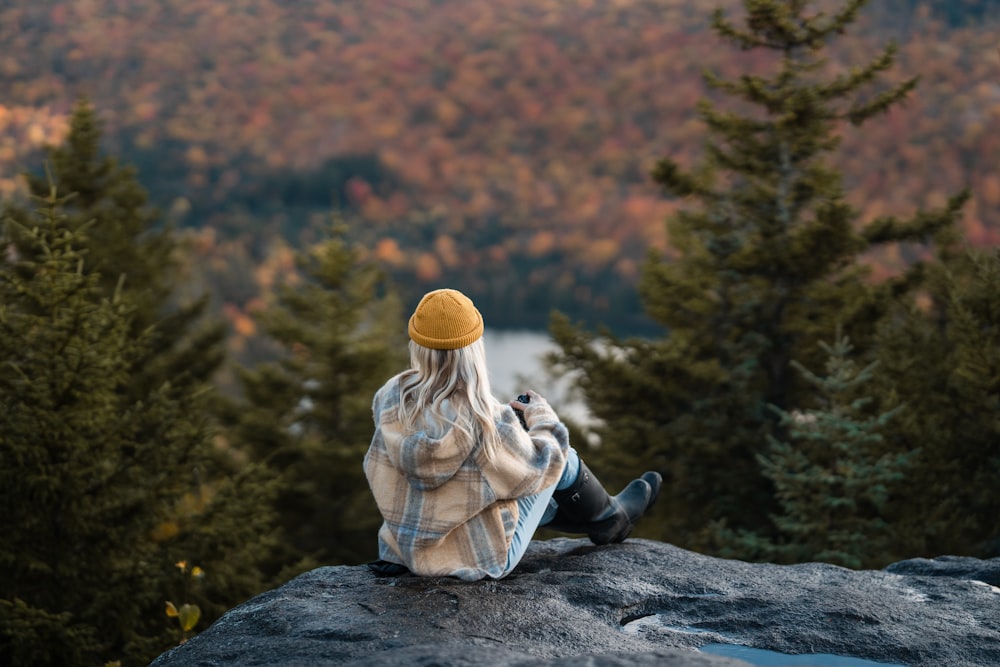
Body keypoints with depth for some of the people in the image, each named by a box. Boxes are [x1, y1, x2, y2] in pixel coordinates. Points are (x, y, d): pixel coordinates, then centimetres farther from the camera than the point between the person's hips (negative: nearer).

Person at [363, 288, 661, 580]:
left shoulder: (390, 399, -16)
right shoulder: (489, 422, -30)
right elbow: (539, 465, -11)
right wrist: (541, 415, 7)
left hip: (409, 550, 5)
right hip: (480, 561, -5)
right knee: (562, 459, 14)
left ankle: (602, 520, 55)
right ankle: (607, 518, 43)